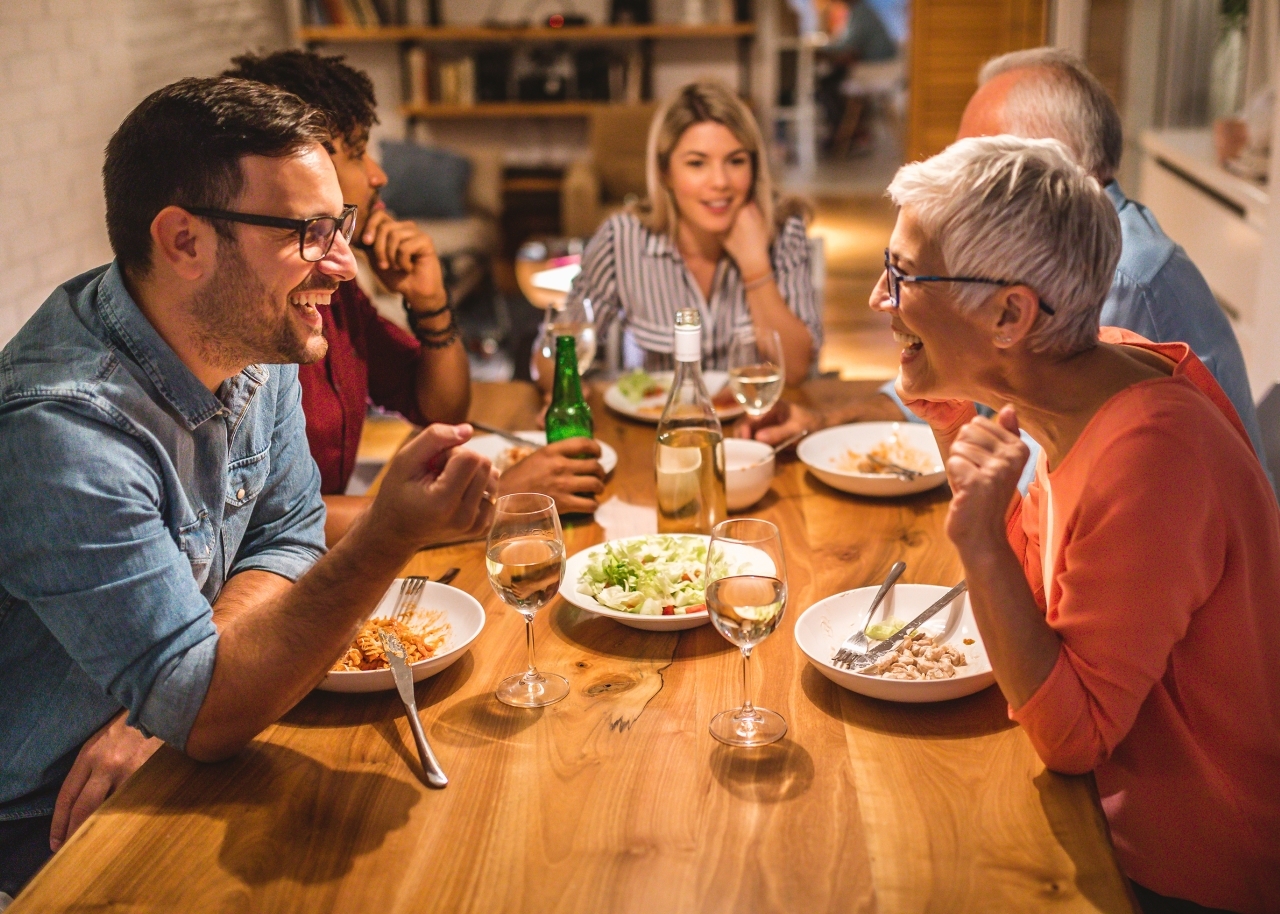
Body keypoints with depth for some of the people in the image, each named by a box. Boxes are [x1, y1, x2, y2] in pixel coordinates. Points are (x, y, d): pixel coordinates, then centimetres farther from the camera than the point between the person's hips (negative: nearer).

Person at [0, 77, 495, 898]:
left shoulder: (250, 334, -7)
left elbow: (288, 537, 0)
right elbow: (204, 716, -29)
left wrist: (164, 706, -18)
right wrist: (392, 538, -42)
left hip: (169, 762, 7)